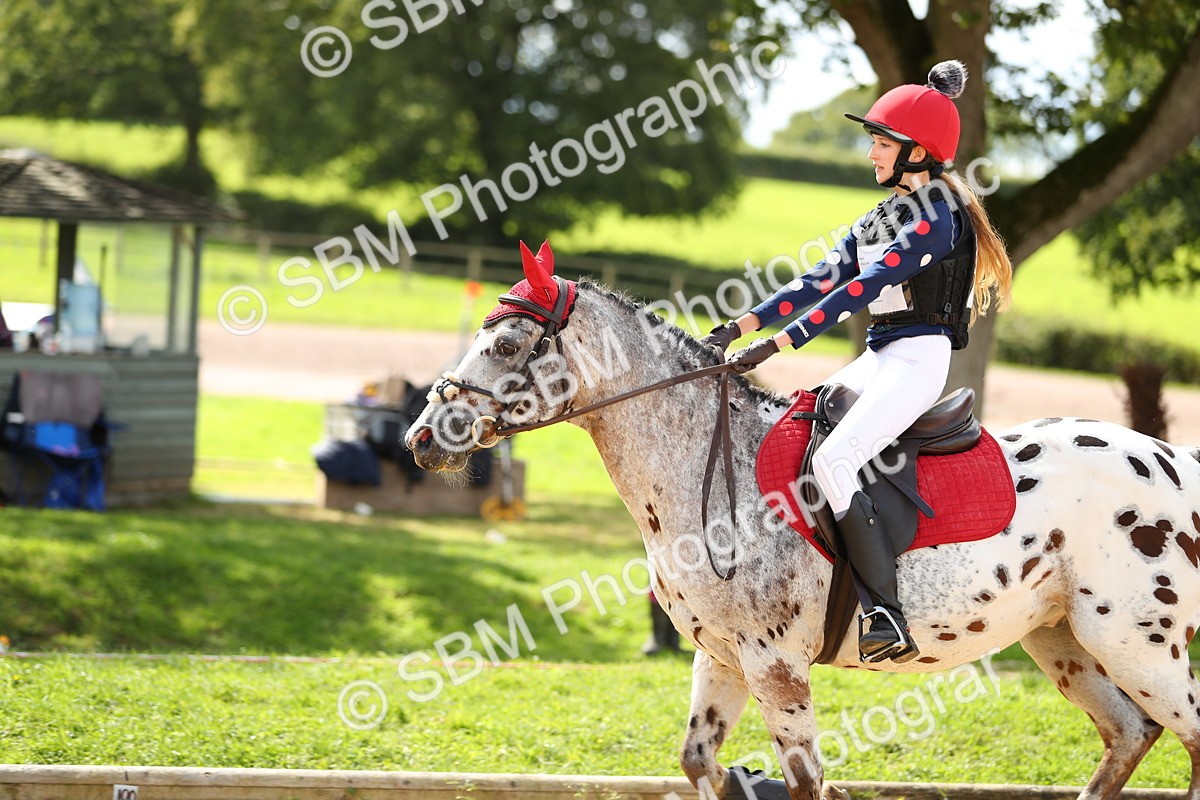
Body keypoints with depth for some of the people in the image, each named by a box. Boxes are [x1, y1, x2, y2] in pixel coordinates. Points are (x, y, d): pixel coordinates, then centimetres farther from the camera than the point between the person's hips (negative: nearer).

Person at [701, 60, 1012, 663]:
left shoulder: (936, 218, -12)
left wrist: (777, 344, -26)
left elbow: (860, 289, -20)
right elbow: (823, 279, 9)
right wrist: (744, 325, -5)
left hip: (918, 358, -10)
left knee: (832, 459, -30)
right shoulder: (878, 219, 17)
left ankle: (888, 618, -33)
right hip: (876, 358, 10)